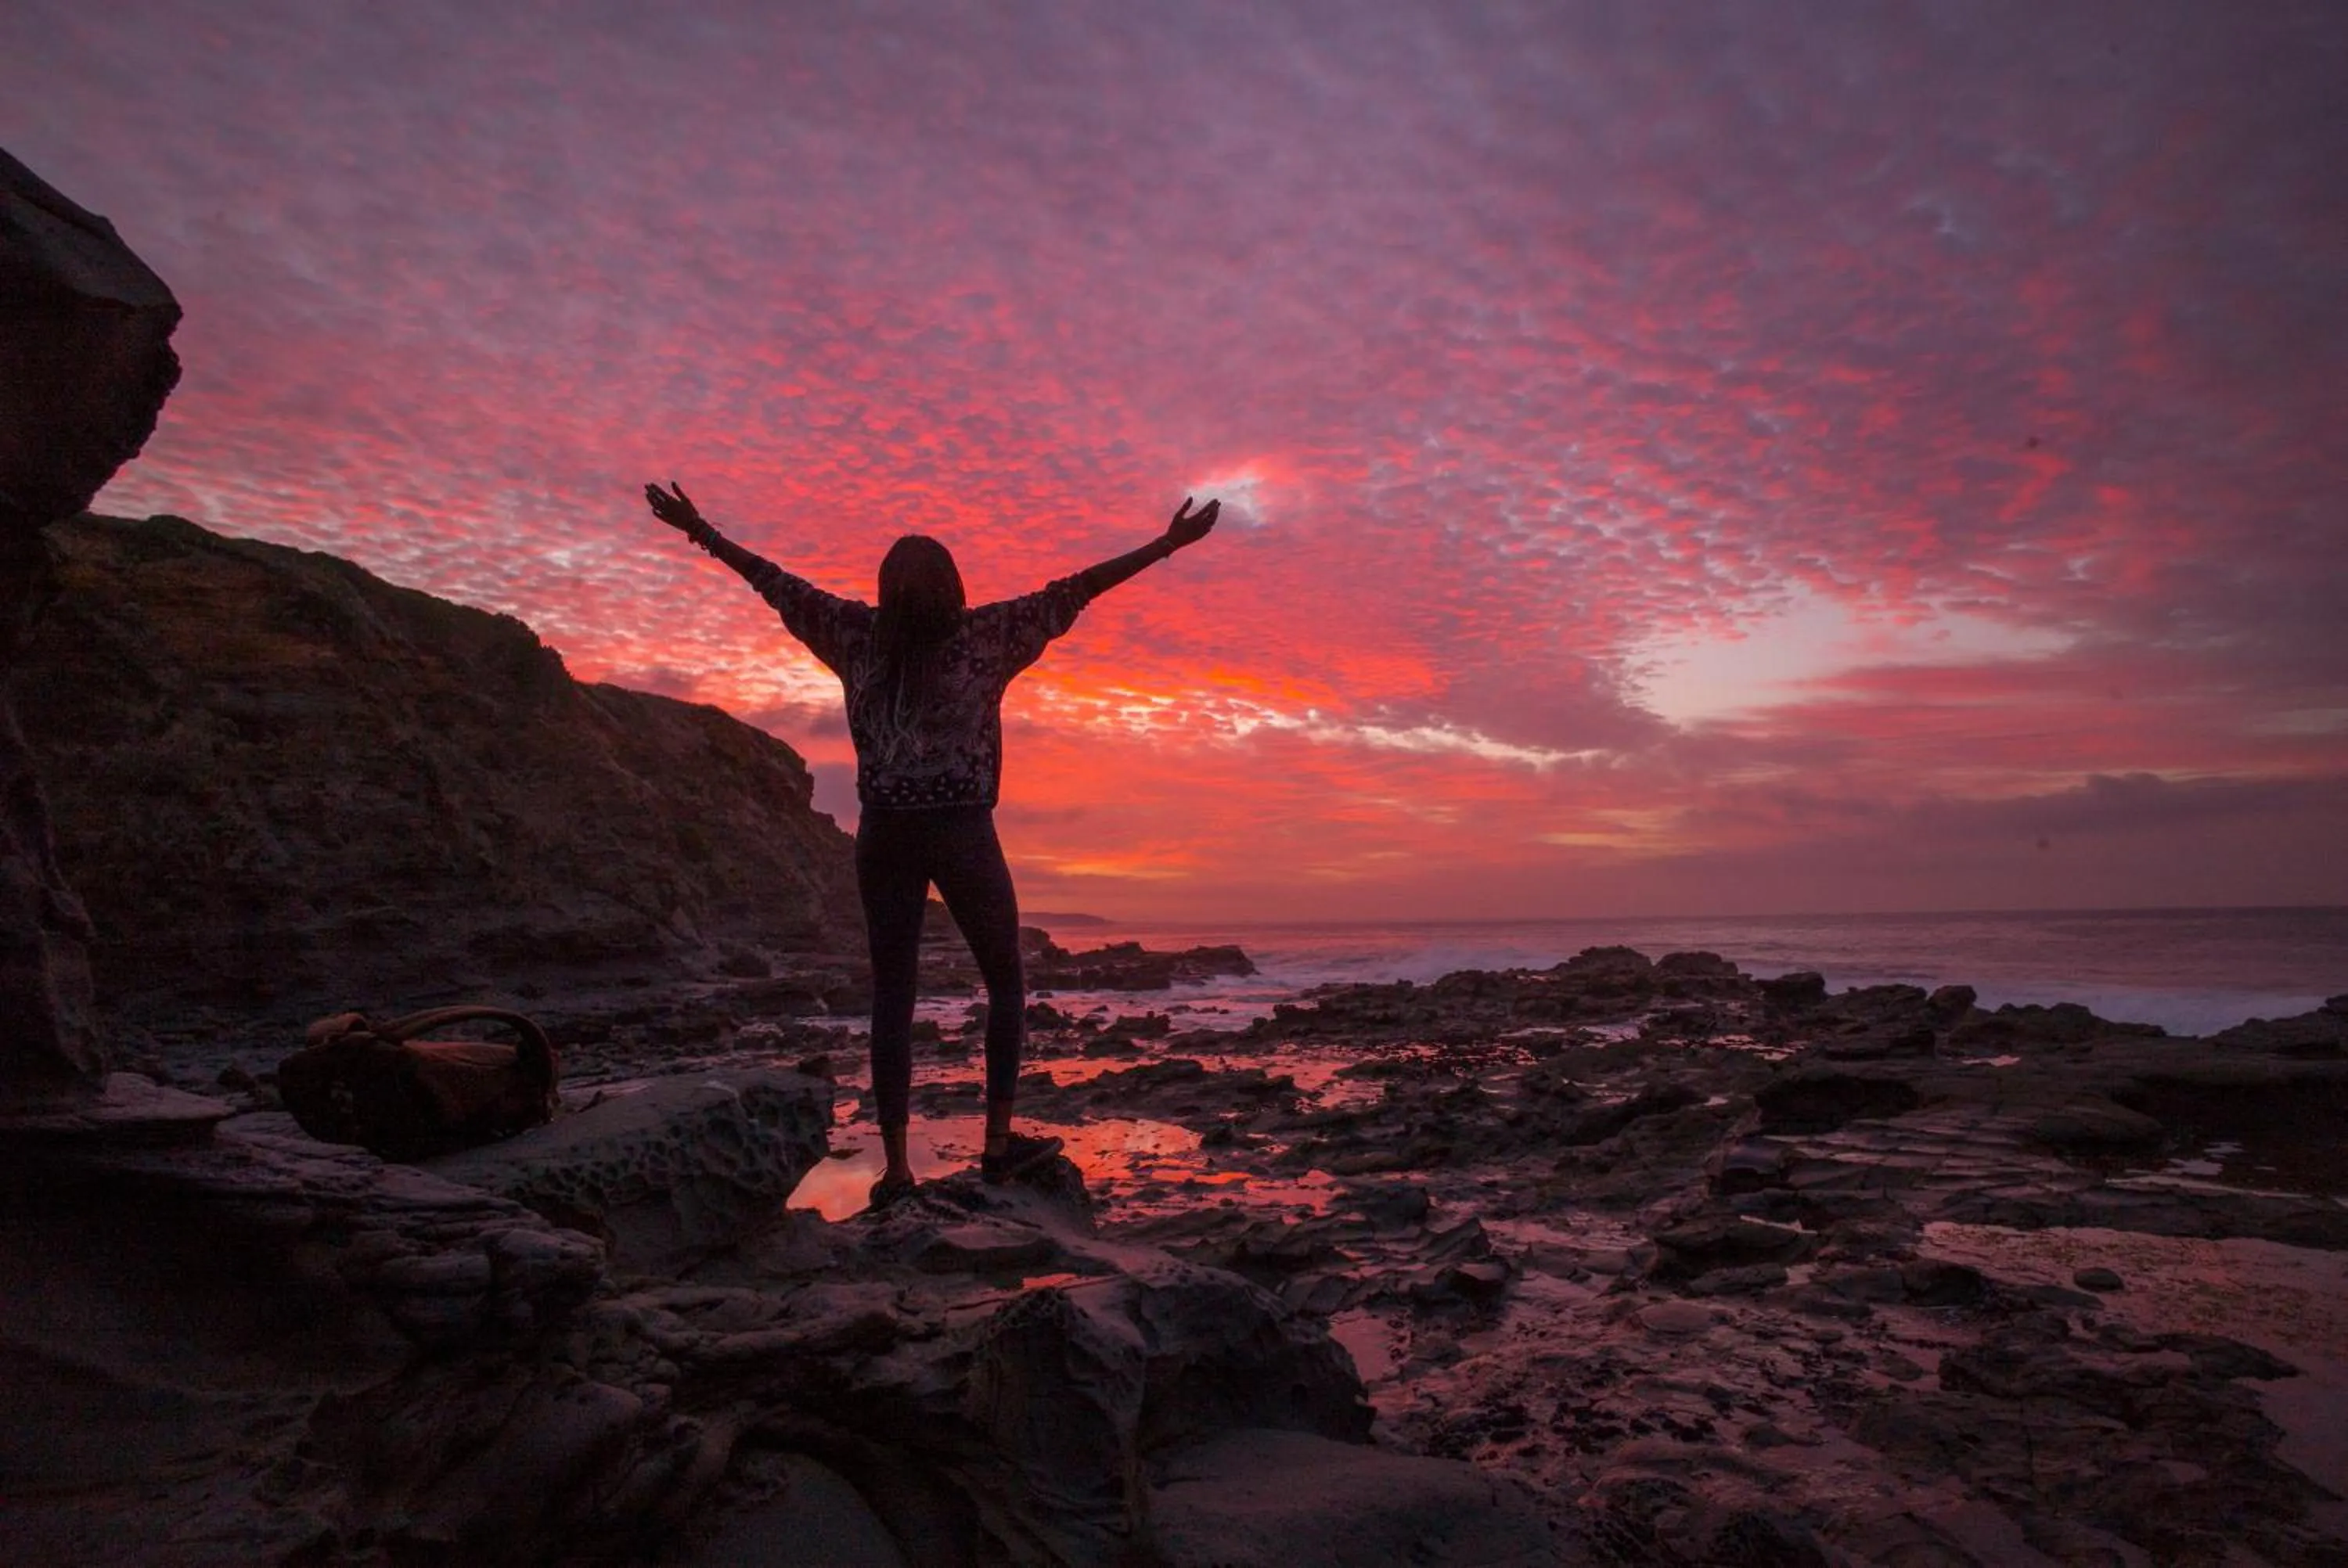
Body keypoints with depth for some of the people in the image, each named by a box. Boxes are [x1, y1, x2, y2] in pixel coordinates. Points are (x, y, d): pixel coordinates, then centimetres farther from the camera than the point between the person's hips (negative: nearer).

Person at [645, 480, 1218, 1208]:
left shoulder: (861, 636, 4)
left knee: (892, 996, 7)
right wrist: (1166, 545, -3)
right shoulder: (983, 636, -4)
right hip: (962, 833, -3)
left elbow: (778, 583, 13)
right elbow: (1070, 594, -5)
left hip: (884, 835, 3)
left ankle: (896, 1165, 8)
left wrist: (699, 530, 25)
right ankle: (1000, 1140, 15)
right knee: (1006, 984, 14)